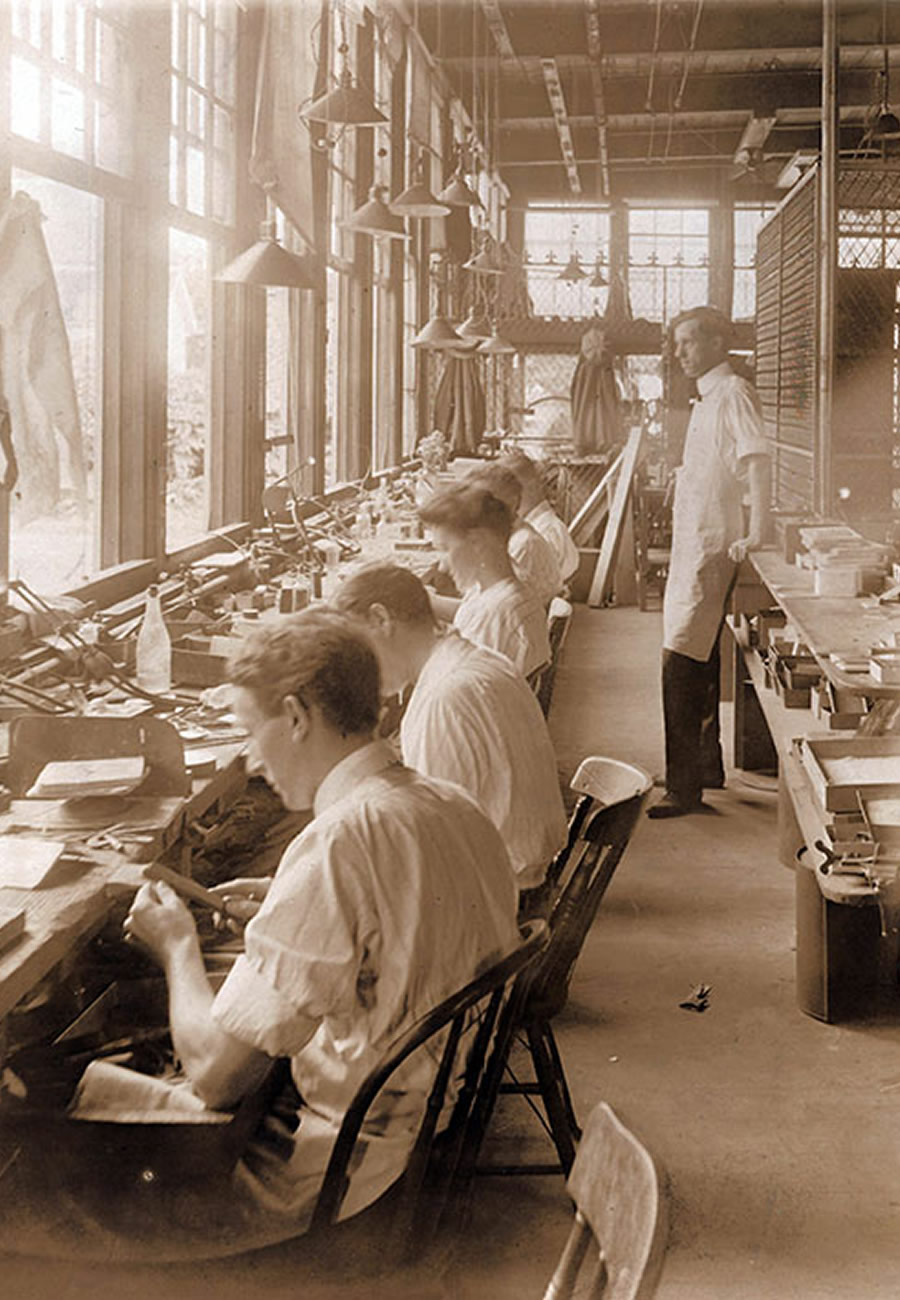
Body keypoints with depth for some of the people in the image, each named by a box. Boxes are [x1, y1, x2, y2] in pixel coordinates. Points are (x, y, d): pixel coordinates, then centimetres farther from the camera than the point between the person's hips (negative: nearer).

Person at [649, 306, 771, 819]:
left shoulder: (733, 393, -13)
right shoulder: (708, 398, 17)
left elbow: (757, 460, -24)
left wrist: (756, 534, -32)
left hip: (711, 550, -10)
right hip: (693, 548, 10)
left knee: (681, 669, -11)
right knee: (699, 668, 16)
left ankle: (684, 789, -7)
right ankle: (707, 770, 27)